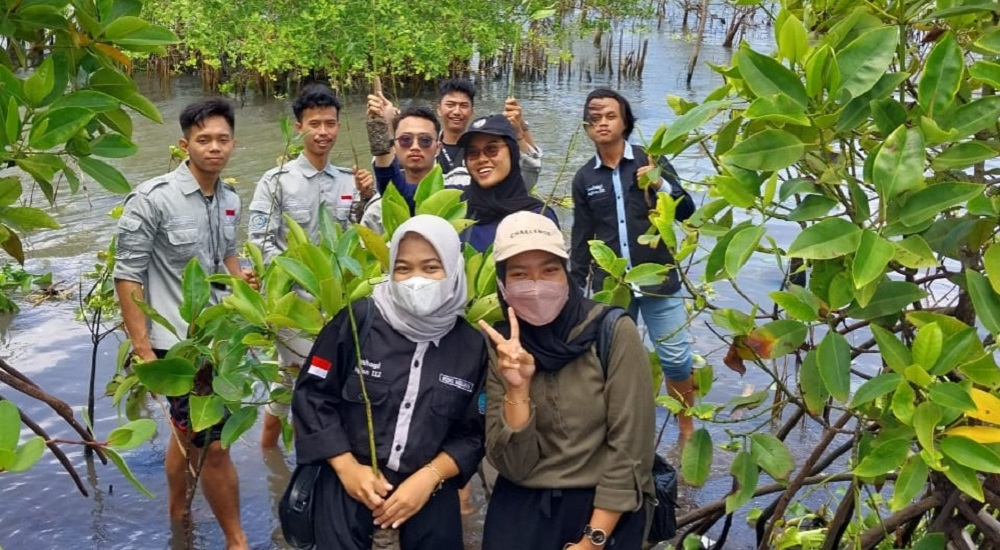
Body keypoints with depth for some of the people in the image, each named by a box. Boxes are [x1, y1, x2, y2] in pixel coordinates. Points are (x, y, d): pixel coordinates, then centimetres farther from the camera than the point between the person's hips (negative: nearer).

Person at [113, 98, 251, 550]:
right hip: (177, 343, -7)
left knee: (188, 434, 22)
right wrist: (142, 348, -15)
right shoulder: (152, 198, -15)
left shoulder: (231, 200, 5)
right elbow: (127, 274, -13)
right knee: (213, 446, -2)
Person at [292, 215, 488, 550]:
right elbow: (311, 395, -5)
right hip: (350, 478, -2)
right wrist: (347, 467, -10)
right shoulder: (358, 321, -11)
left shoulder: (472, 345, -4)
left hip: (429, 486, 2)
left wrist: (430, 476, -13)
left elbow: (474, 433, 1)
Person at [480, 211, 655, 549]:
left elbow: (630, 449, -11)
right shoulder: (501, 348, -3)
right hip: (521, 510, 2)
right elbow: (513, 466, -9)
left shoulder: (615, 332, -12)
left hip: (606, 511, -2)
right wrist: (517, 388, -22)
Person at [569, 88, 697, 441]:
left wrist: (661, 185, -23)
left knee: (676, 360, 3)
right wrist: (576, 288, 6)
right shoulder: (584, 178, 4)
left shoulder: (651, 161, -1)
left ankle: (687, 430, 22)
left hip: (658, 280, -1)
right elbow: (582, 238, 8)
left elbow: (687, 212, -6)